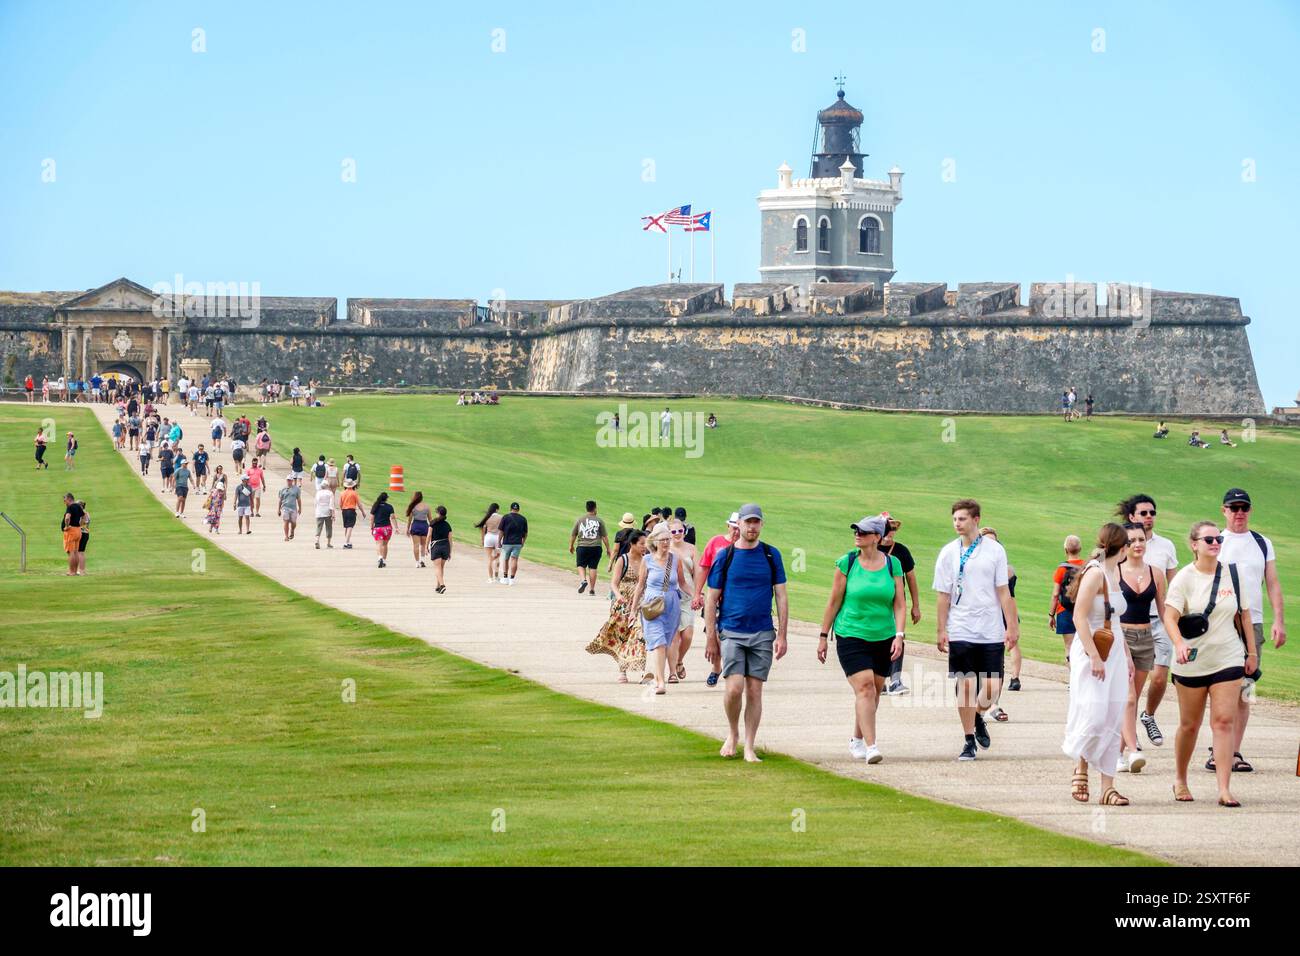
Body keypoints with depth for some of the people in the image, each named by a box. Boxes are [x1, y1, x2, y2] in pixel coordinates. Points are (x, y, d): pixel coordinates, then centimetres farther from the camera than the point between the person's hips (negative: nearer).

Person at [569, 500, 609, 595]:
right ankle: (592, 589, 6)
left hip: (582, 547, 0)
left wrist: (571, 546, 23)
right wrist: (608, 549, 10)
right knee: (593, 568, 5)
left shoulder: (579, 520, 5)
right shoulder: (599, 521, 2)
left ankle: (583, 580, -18)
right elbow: (604, 537, 2)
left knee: (581, 566, 9)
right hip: (596, 547, 0)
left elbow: (573, 535, 10)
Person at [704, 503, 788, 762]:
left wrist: (782, 636, 1)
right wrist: (711, 639, 0)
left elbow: (781, 597, 8)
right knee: (734, 688, -13)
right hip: (731, 631, -1)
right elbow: (711, 600, 5)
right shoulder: (725, 556, 2)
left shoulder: (771, 555, 6)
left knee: (754, 691, 1)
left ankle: (749, 748, 9)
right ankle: (733, 733, 13)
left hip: (762, 633, 1)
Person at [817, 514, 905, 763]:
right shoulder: (847, 563, -2)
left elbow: (900, 604, 3)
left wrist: (899, 635, -8)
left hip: (883, 638, 3)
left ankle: (857, 740, 29)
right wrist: (823, 636, 4)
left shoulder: (892, 565, 2)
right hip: (851, 637, -3)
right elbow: (834, 601, 3)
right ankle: (871, 746, -20)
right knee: (864, 688, -16)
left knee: (874, 692, 10)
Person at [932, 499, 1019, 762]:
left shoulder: (994, 550, 1)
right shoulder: (949, 553, 2)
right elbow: (944, 595, 4)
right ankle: (969, 741, 8)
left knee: (992, 687, -2)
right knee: (966, 684, -2)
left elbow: (1003, 591, 3)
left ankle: (978, 717, 29)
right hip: (960, 631, 0)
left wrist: (1011, 626, 0)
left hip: (991, 631, 0)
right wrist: (942, 630, 0)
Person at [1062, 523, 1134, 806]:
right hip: (1091, 653, -8)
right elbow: (1079, 617, -17)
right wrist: (1095, 657, -21)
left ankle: (1107, 787, 4)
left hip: (1115, 654, 8)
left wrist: (1127, 656, 24)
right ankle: (1080, 767, 9)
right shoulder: (1095, 573, -12)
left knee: (1113, 723, 3)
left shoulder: (1114, 573, 15)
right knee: (1094, 716, -14)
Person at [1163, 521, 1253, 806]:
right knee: (1189, 725, 8)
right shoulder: (1184, 578, -6)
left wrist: (1252, 651, 13)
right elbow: (1170, 616, -16)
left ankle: (1225, 789, -13)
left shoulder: (1233, 575, 4)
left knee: (1224, 722, -9)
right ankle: (1180, 780, 29)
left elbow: (1242, 614, 14)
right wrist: (1179, 644, -34)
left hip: (1228, 659, 2)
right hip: (1192, 662, -2)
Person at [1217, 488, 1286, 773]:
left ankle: (1235, 752, 6)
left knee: (1244, 690, 2)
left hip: (1253, 623, 3)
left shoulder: (1263, 544, 13)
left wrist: (1279, 620, 0)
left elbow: (1273, 584, 11)